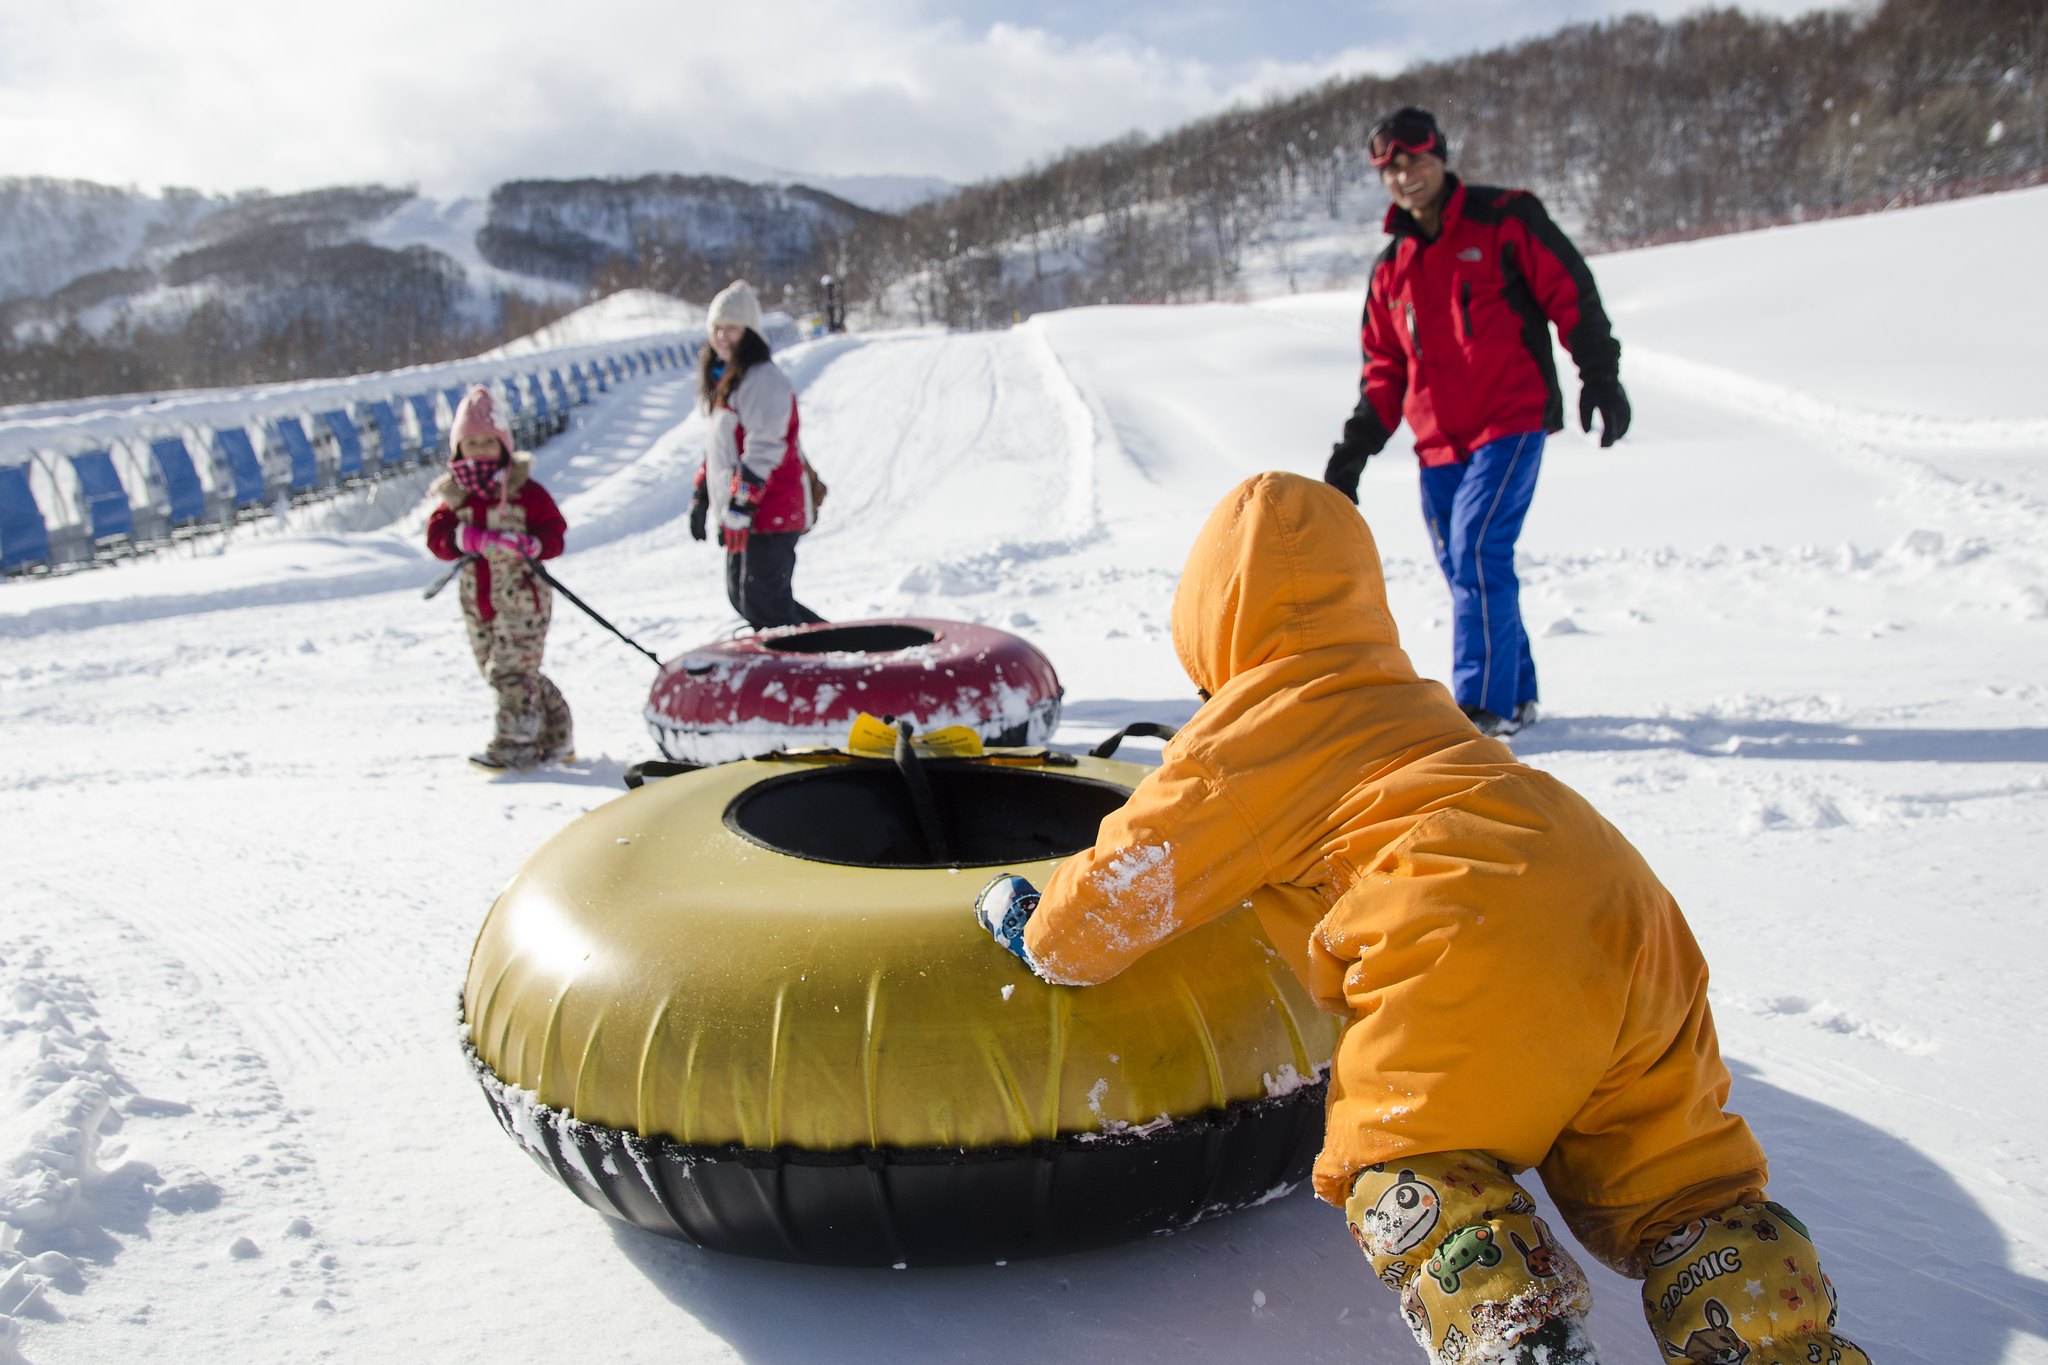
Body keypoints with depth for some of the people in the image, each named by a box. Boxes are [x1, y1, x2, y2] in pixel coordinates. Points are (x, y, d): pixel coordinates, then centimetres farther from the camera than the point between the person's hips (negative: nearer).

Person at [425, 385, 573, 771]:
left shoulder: (524, 489, -4)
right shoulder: (455, 495, 9)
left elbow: (554, 533, -6)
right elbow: (437, 536, 0)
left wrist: (531, 544, -27)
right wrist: (466, 539, -20)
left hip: (521, 597, -6)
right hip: (478, 601, 6)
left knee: (511, 670, -10)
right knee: (494, 670, 12)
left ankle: (514, 746, -2)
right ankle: (555, 737, 22)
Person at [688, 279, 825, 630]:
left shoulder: (764, 378, -14)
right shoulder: (723, 379, 18)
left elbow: (765, 448, -21)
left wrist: (740, 505, -25)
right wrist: (700, 496, 23)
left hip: (772, 510, -10)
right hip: (739, 512, 11)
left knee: (763, 604, -12)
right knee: (742, 597, 15)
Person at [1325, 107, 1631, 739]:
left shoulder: (1504, 220, 0)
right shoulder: (1391, 267, 15)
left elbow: (1571, 293, -2)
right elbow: (1385, 366, 16)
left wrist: (1599, 375, -9)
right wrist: (1357, 444, 6)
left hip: (1510, 422, -6)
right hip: (1438, 443, 6)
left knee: (1478, 551, -17)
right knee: (1466, 567, 7)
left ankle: (1486, 704, -13)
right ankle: (1516, 693, 21)